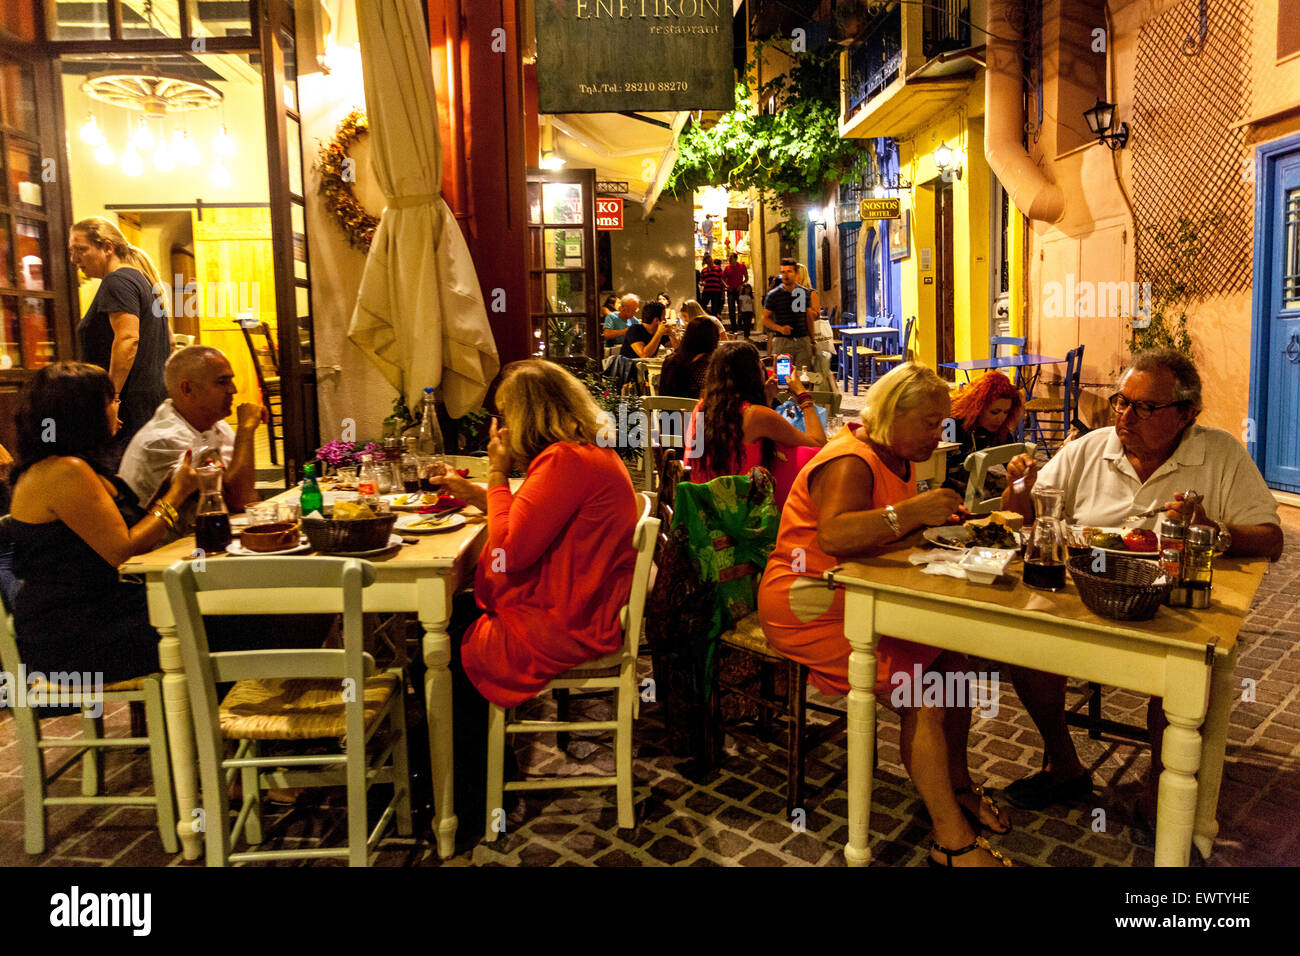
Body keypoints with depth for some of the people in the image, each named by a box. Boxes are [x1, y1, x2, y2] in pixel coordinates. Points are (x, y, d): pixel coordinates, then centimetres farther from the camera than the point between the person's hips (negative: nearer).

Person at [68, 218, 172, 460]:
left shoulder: (117, 282, -9)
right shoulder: (143, 279, 21)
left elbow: (128, 339, -21)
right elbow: (169, 340, 25)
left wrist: (111, 397, -23)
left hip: (132, 402, -10)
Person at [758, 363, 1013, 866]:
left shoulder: (899, 456, 13)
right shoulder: (849, 462, -19)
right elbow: (835, 536, -37)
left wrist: (935, 516, 6)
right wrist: (912, 512, -38)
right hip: (809, 608, -9)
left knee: (954, 660, -8)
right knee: (922, 698, -21)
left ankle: (958, 786, 13)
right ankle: (952, 841, -10)